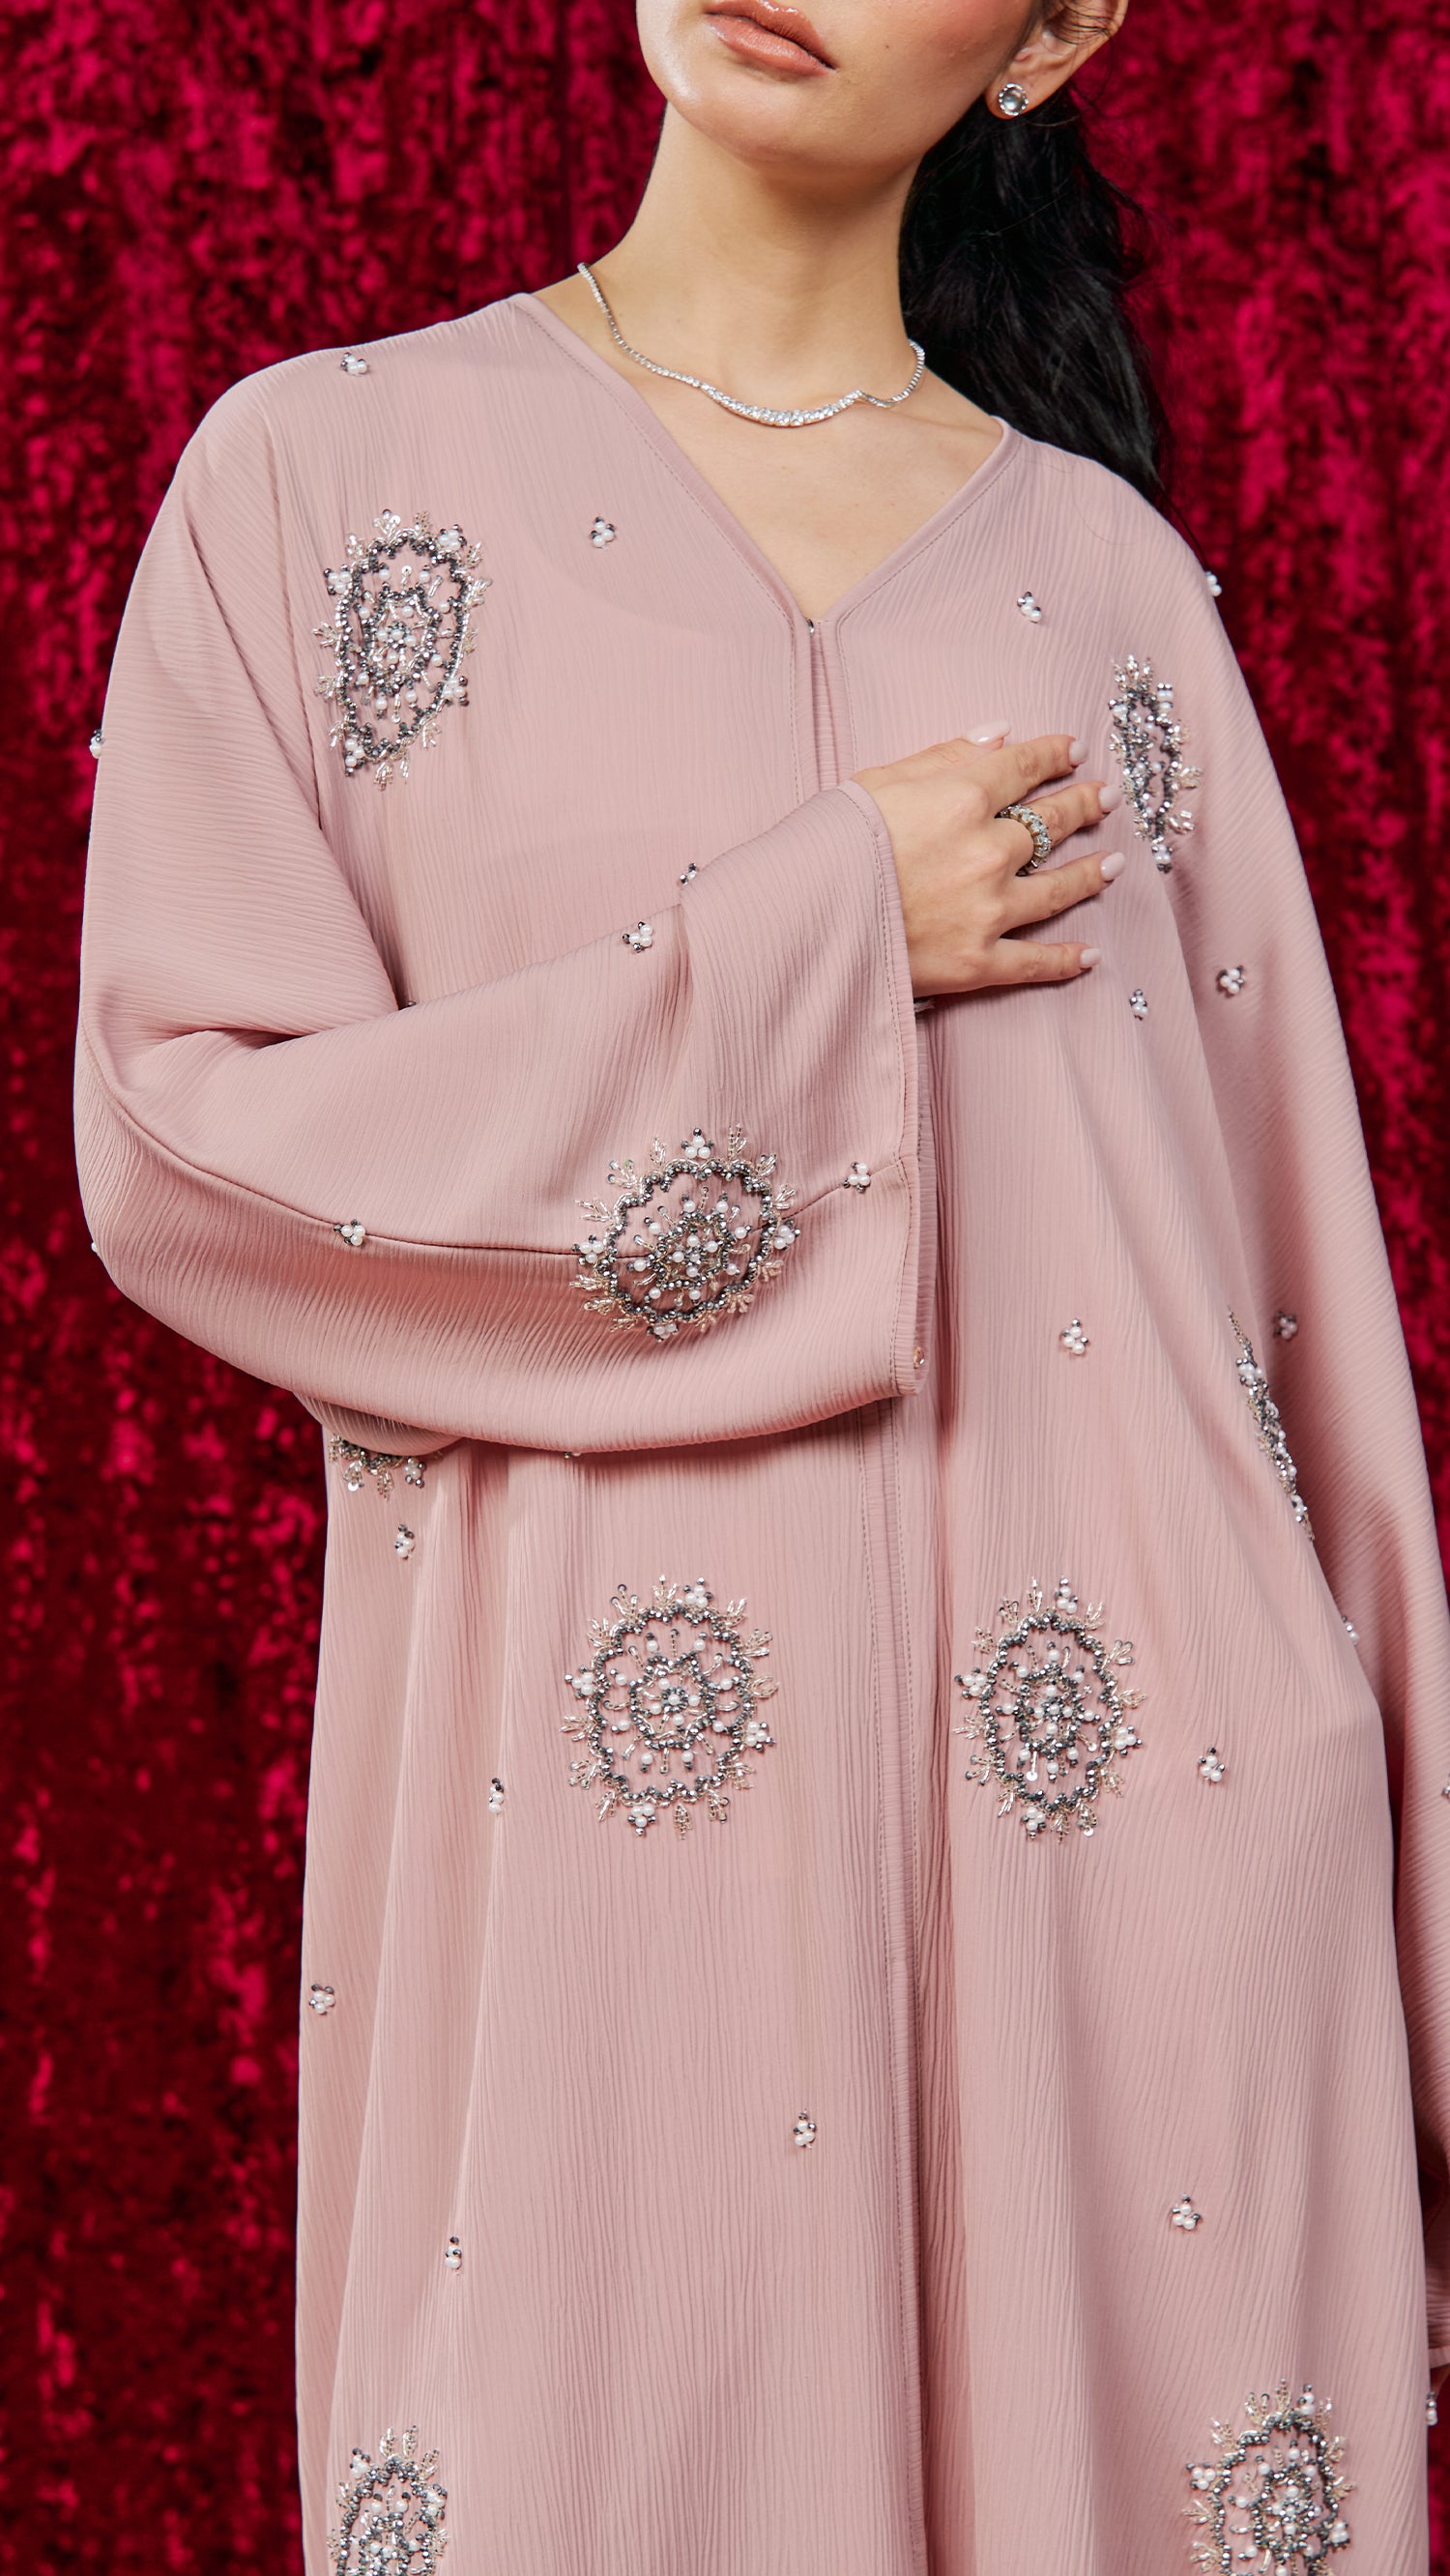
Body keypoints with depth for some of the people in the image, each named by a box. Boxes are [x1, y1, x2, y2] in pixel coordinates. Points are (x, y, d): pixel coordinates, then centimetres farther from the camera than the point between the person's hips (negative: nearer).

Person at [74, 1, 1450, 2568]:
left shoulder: (1107, 571, 10)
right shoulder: (323, 473, 5)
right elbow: (176, 1144, -3)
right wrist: (812, 945, -8)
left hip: (1126, 1801, 2)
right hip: (600, 1819, -1)